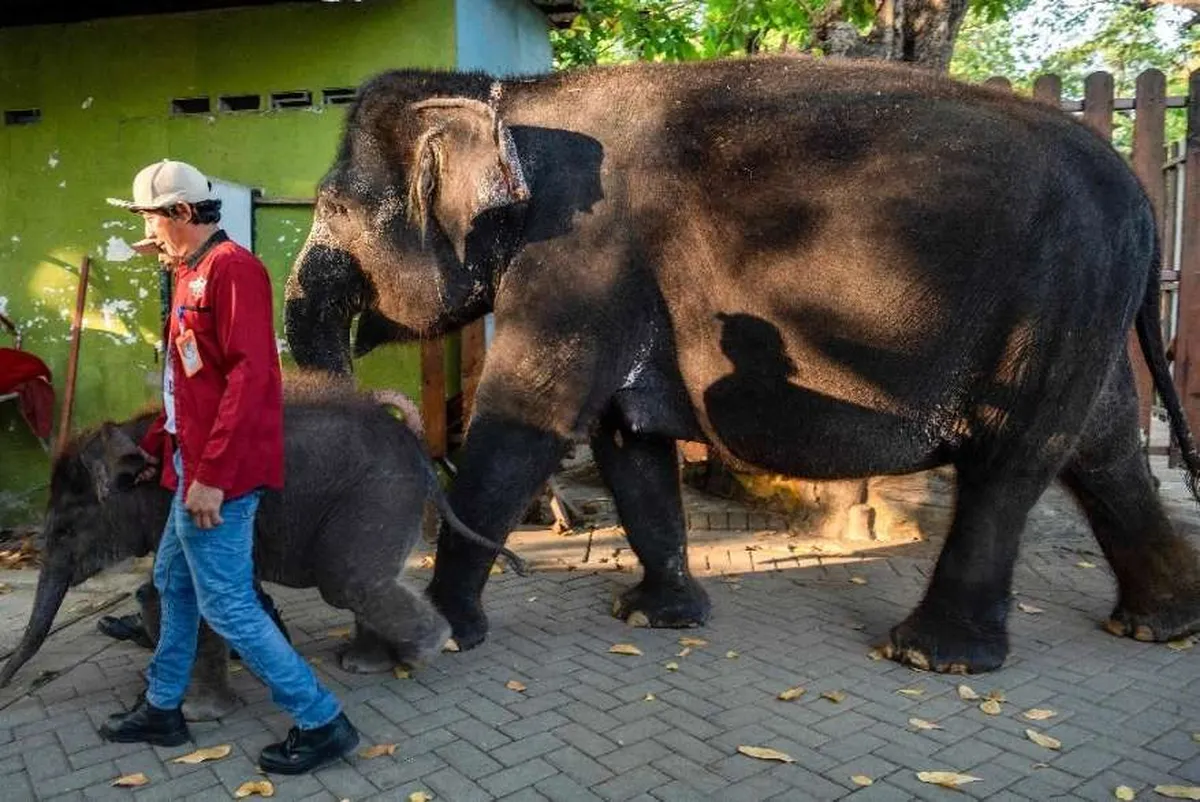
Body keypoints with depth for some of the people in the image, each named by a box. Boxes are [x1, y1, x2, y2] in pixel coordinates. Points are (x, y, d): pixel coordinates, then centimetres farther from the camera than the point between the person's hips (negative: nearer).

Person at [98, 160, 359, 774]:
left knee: (227, 606, -5)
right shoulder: (194, 272, 16)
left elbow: (249, 377, -25)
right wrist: (156, 444, 25)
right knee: (173, 582, 21)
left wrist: (212, 475, -26)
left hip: (217, 476, -10)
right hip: (195, 468, 10)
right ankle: (162, 709, 38)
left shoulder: (231, 267, -16)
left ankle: (322, 722, 6)